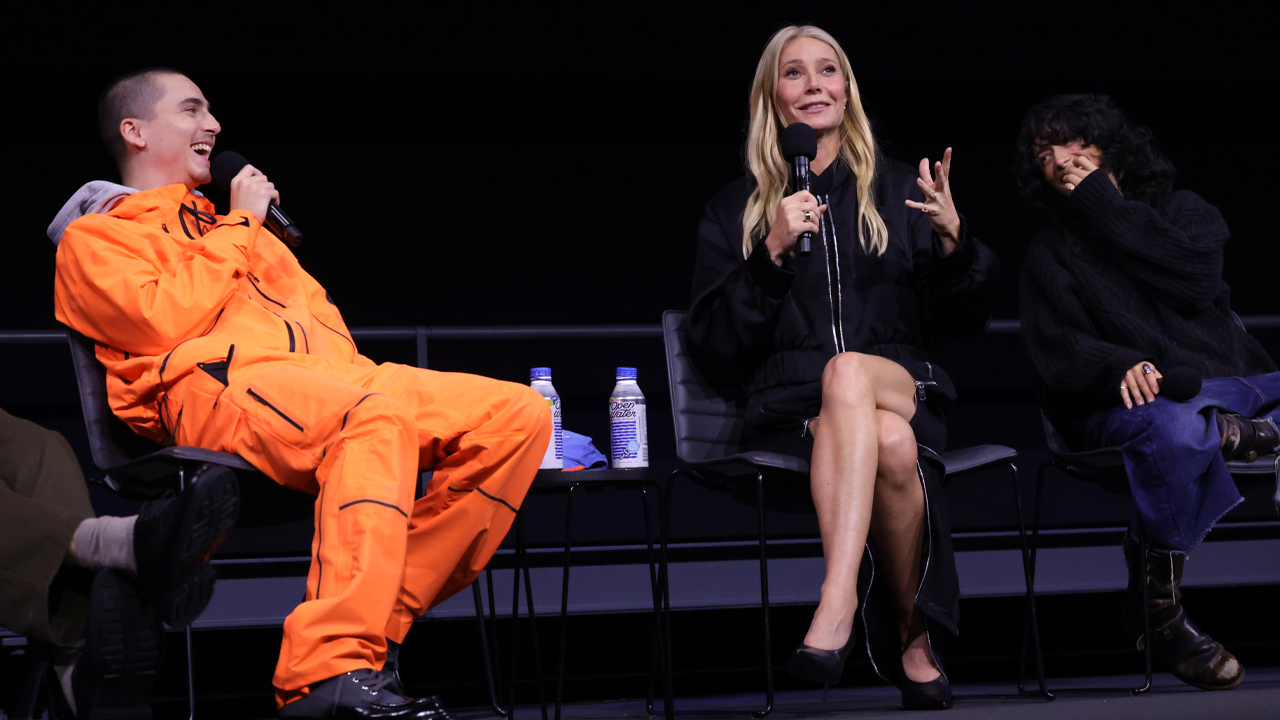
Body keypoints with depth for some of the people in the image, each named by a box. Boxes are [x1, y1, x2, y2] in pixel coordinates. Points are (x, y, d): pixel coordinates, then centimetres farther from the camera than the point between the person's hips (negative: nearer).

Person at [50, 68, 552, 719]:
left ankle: (379, 616, -22)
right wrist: (239, 227, 6)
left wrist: (353, 373, 10)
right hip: (220, 385, -7)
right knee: (382, 411, -41)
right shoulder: (94, 238, 16)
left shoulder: (229, 228, 38)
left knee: (519, 414, -15)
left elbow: (312, 306, 31)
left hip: (327, 383, 7)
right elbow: (164, 319, -4)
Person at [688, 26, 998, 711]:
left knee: (847, 371, -39)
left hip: (904, 390, 0)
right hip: (792, 413, 0)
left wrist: (953, 240, -7)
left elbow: (963, 321, 12)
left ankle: (837, 603, -45)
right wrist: (773, 254, -9)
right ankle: (911, 636, -30)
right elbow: (715, 340, 4)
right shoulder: (735, 209, 14)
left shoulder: (898, 191, 16)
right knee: (890, 443, -37)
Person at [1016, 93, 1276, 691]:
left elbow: (1194, 276, -5)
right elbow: (1057, 351, 1)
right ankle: (1159, 612, -32)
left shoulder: (1182, 211, 18)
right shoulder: (1050, 254, 17)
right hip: (1138, 396, -2)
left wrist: (1103, 204, -1)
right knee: (1173, 427, -40)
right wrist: (1120, 366, -22)